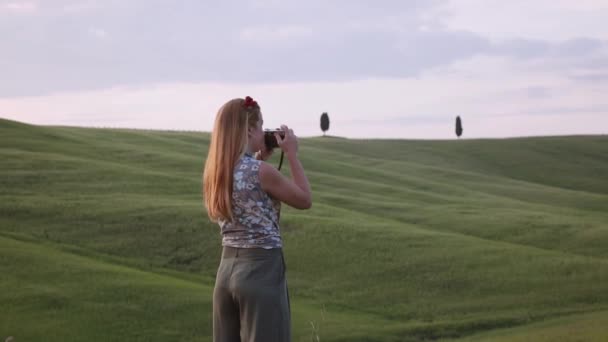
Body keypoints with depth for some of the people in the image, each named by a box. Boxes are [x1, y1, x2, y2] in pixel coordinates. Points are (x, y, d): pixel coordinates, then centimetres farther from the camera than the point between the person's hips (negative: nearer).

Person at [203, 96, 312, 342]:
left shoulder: (216, 171, 6)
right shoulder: (260, 171, -16)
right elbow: (305, 200, -2)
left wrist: (260, 158, 20)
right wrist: (291, 155, 3)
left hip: (227, 269, 8)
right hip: (262, 270, -8)